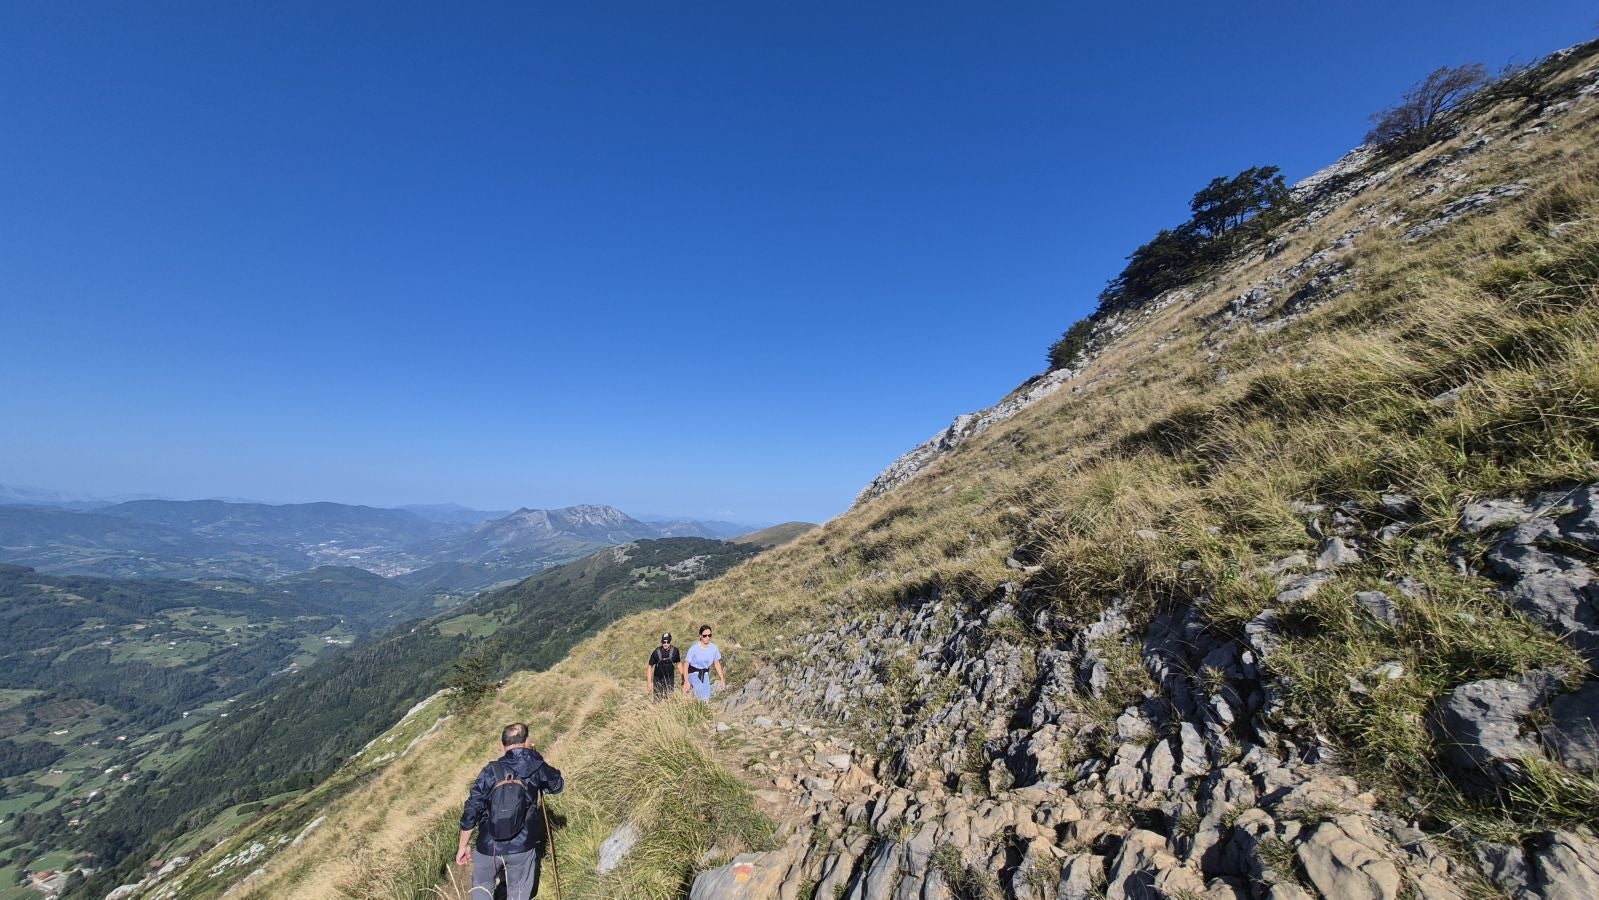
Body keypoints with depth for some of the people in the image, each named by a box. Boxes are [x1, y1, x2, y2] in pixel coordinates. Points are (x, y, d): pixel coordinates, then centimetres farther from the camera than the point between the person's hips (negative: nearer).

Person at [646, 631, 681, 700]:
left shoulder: (674, 651, -13)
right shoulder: (656, 652, -17)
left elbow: (679, 663, 3)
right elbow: (650, 667, -8)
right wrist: (649, 682, -12)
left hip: (670, 679, 1)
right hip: (658, 680, -1)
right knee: (658, 698, 3)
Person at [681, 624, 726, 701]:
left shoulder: (714, 648, -11)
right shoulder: (694, 649, -22)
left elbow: (717, 664, 4)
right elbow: (686, 665, -14)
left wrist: (722, 679, 5)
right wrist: (686, 681, -19)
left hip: (705, 674, 4)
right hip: (693, 673, -4)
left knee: (706, 697, 0)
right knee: (701, 694, -26)